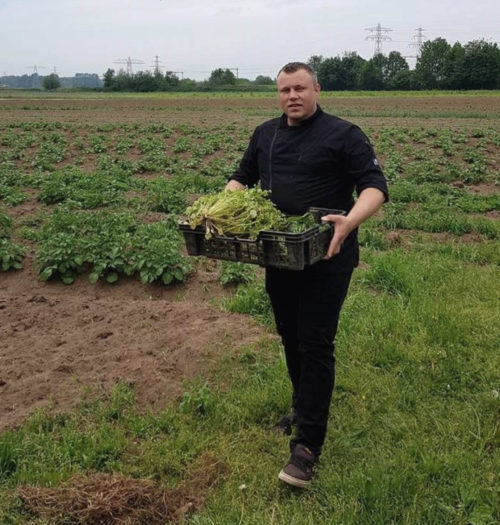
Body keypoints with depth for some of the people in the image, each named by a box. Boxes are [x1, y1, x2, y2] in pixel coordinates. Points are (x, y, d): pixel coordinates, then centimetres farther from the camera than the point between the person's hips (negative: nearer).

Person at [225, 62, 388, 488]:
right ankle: (304, 409, 37)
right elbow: (242, 178, 23)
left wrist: (351, 221, -32)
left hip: (325, 258, -6)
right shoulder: (265, 134, 13)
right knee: (290, 337, 16)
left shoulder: (343, 135, -6)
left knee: (315, 343, -7)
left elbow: (375, 185, -12)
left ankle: (308, 445, -2)